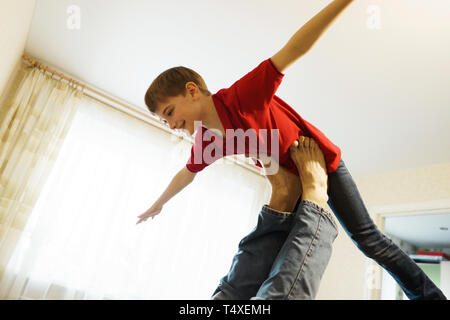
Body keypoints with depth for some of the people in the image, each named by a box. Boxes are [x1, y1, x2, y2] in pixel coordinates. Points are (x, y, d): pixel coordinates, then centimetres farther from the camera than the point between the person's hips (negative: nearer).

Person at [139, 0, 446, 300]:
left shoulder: (242, 95, -30)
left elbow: (294, 48, -35)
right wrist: (159, 204, 25)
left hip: (324, 162, -6)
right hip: (292, 182, 6)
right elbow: (187, 174, 11)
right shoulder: (206, 141, -8)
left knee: (367, 237, -1)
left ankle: (429, 294, 18)